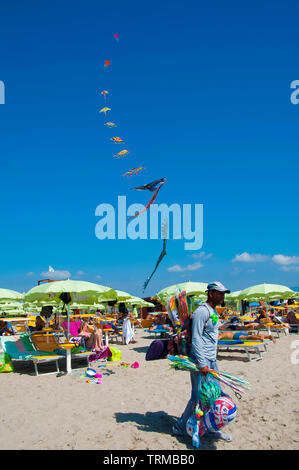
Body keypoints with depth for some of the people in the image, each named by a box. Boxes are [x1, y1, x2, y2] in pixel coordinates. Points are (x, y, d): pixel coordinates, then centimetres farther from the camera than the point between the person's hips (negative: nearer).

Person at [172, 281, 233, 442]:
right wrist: (202, 363, -23)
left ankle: (213, 429, 26)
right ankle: (180, 427, 15)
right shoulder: (202, 311, -16)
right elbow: (196, 339, -21)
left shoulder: (214, 311, 14)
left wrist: (211, 360, 21)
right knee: (198, 396, -1)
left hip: (211, 359, 9)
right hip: (200, 359, -9)